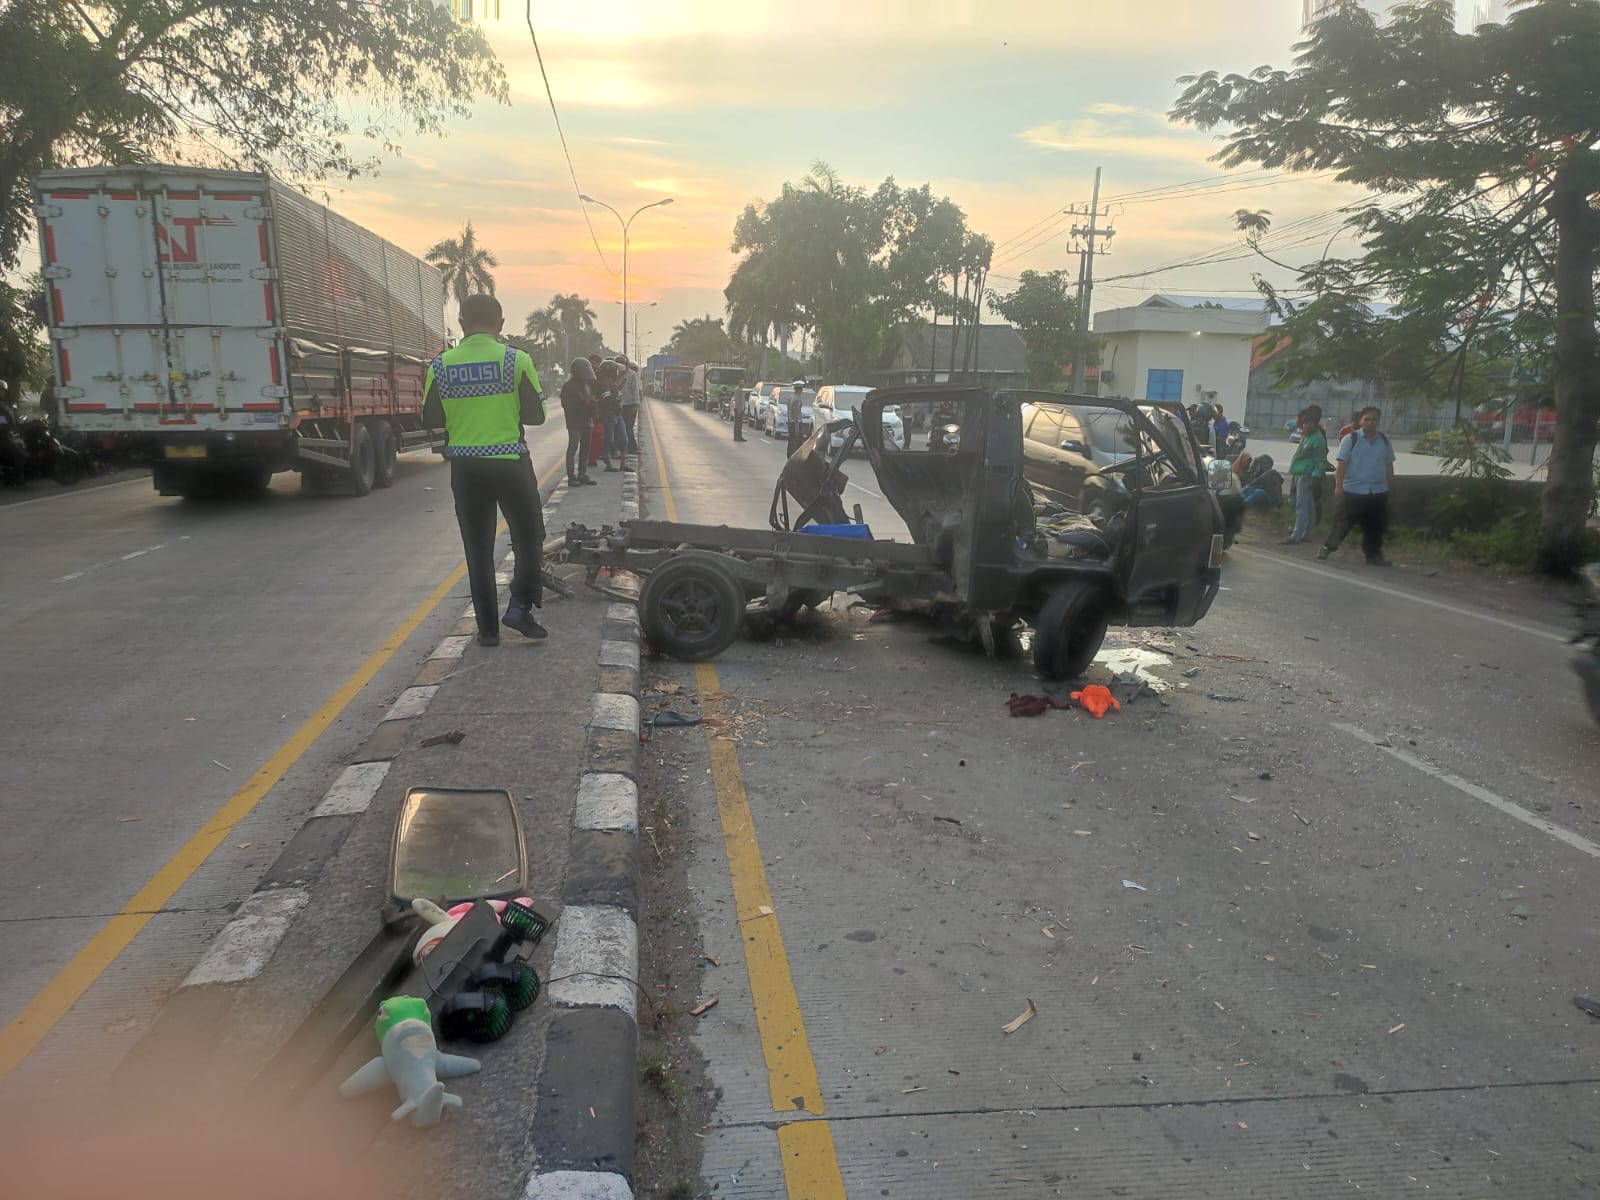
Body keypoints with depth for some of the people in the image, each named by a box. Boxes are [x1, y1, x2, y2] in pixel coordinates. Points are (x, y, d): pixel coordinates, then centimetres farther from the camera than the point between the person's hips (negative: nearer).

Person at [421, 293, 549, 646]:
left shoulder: (441, 365, -2)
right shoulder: (516, 360, -8)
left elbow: (430, 419, 5)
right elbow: (536, 415, -3)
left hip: (465, 467, 2)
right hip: (510, 464, -2)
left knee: (478, 548, 10)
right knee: (528, 538, 14)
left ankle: (487, 628, 11)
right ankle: (520, 606, 0)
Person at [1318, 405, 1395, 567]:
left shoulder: (1385, 440, 11)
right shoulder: (1351, 439, -3)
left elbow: (1389, 465, 17)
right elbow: (1342, 463, -9)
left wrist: (1391, 487, 14)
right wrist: (1338, 485, -17)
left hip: (1378, 493, 4)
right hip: (1353, 491, -4)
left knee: (1375, 526, 9)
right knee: (1344, 523, -3)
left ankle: (1374, 555, 18)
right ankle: (1328, 547, 9)